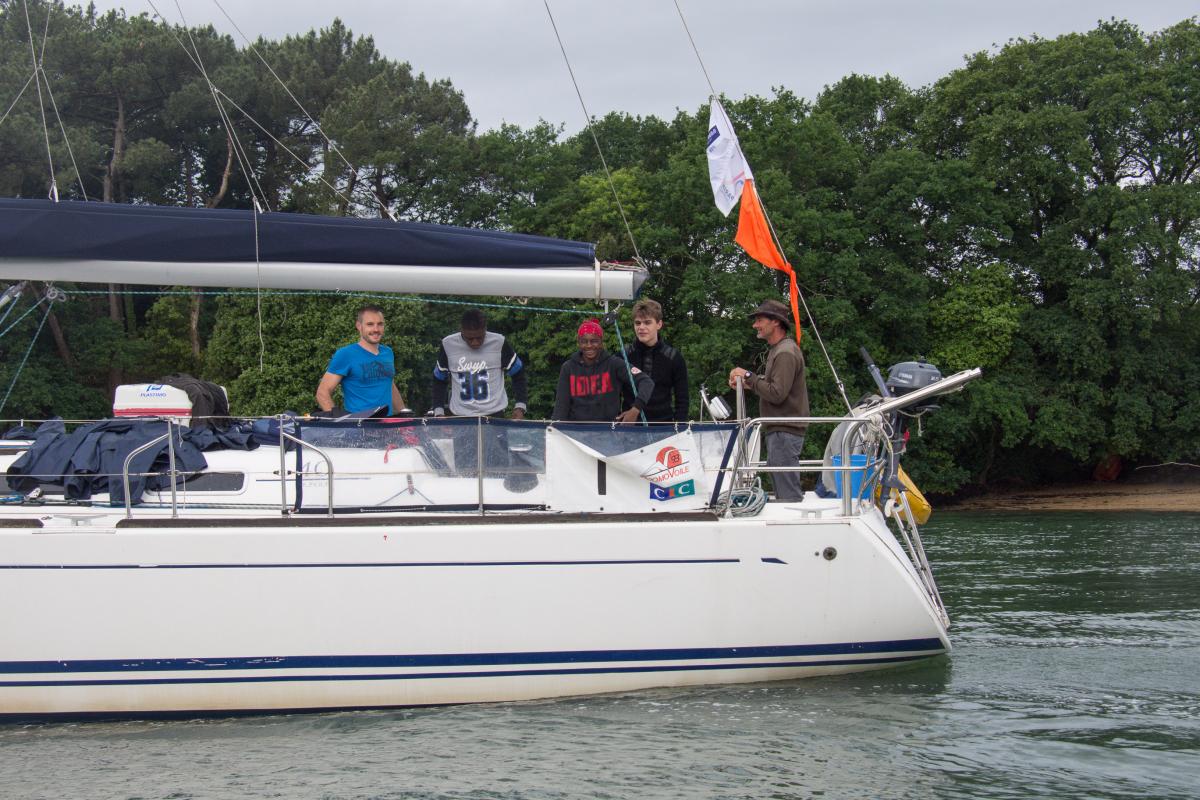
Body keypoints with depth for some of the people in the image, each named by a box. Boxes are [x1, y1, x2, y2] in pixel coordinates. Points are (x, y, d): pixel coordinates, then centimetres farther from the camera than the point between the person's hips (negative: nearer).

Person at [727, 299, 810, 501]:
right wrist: (748, 384, 9)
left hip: (785, 432, -11)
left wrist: (749, 376, -14)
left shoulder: (786, 353, -15)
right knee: (781, 492, 14)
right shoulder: (778, 350, 18)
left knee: (789, 494, -11)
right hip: (779, 431, 11)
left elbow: (777, 394, -22)